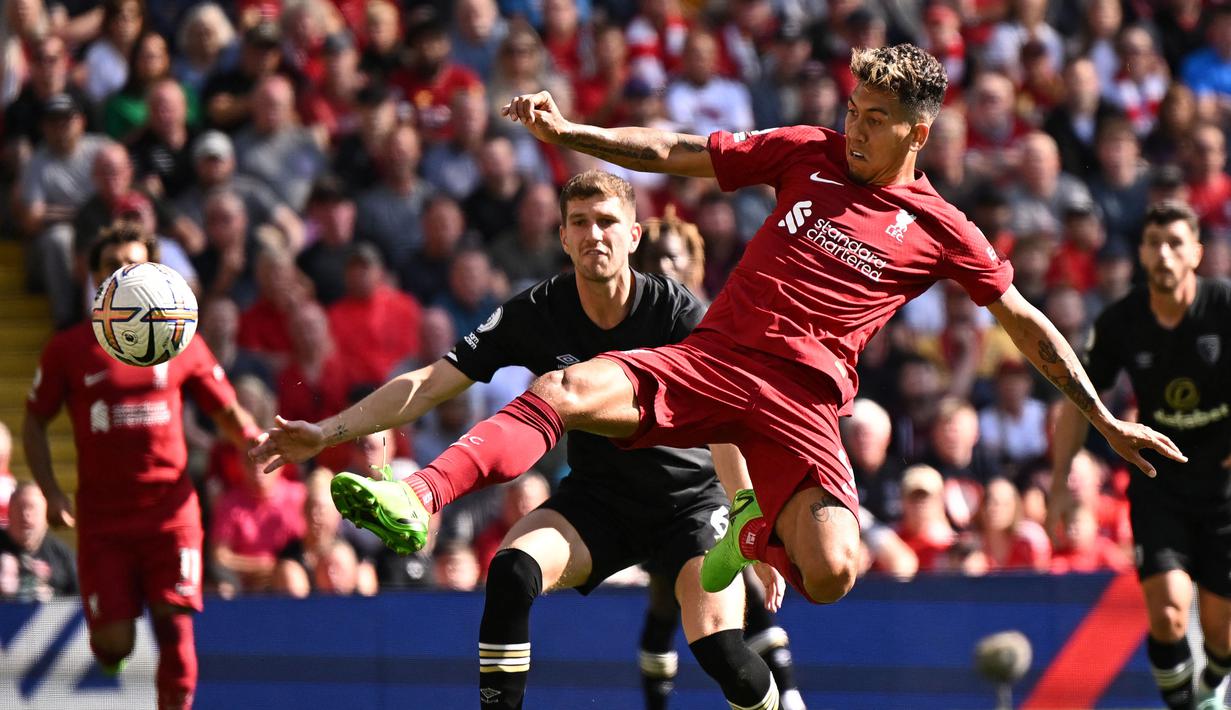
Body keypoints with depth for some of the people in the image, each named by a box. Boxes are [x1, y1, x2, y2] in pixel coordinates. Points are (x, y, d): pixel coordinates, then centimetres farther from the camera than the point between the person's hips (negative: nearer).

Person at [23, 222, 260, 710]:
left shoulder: (181, 343, 5)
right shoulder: (67, 350, 3)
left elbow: (228, 412, 12)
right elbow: (35, 422, 11)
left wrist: (256, 441, -10)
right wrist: (50, 492, -2)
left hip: (170, 509, 0)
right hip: (101, 517, 0)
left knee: (174, 624, -10)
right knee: (115, 644, -6)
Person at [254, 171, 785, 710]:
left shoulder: (676, 311, -17)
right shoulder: (536, 314, -10)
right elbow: (428, 385, -8)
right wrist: (326, 432, -16)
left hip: (688, 498, -2)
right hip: (596, 496, 3)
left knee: (723, 656, -22)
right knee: (511, 572, -28)